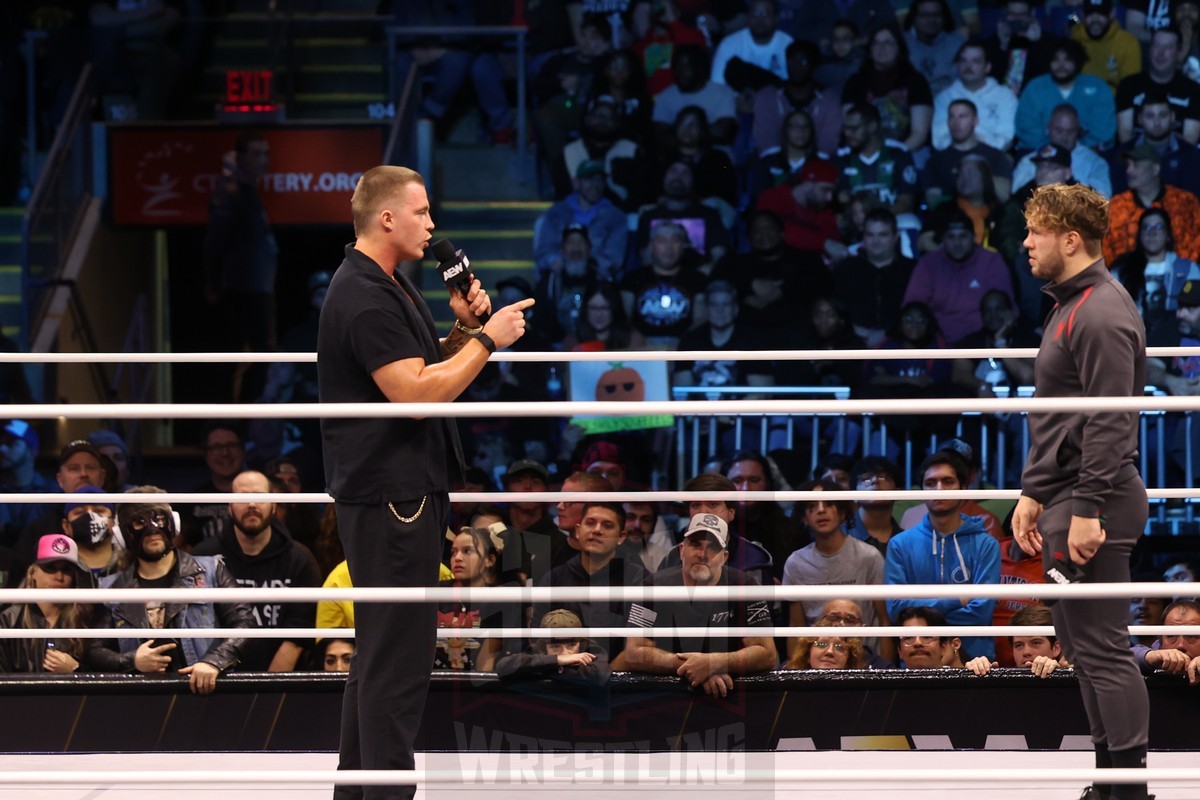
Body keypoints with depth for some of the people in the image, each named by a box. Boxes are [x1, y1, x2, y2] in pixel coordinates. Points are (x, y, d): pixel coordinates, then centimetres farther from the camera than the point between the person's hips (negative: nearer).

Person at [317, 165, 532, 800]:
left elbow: (429, 369, 22)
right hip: (388, 493, -11)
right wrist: (485, 338, -16)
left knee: (381, 649, 16)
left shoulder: (394, 288, 16)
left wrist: (461, 328, 6)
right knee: (398, 655, -9)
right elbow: (417, 392, -24)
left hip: (407, 489, 11)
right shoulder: (363, 297, -17)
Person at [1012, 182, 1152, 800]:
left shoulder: (1102, 314, -16)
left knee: (1101, 647, -9)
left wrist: (1087, 511, -23)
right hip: (1062, 501, 11)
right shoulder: (1067, 308, 17)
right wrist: (1033, 493, 20)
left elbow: (1110, 422, -21)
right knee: (1080, 643, 14)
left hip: (1092, 503, -11)